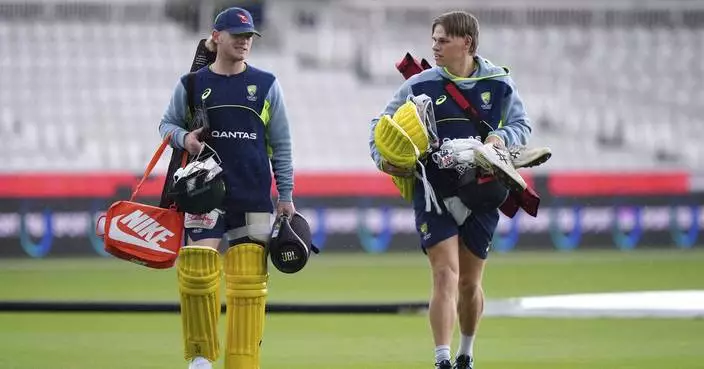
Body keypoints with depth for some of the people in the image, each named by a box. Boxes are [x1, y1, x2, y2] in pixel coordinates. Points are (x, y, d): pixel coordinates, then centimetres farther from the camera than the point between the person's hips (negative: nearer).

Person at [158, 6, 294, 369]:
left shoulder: (266, 85, 5)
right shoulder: (191, 84, 3)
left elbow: (281, 145, 8)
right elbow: (167, 124, 13)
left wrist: (285, 195, 5)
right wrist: (183, 138, -11)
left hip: (254, 197, 1)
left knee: (248, 279, -2)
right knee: (197, 271, -10)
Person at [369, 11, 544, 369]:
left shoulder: (499, 83, 1)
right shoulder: (419, 85, -1)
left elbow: (522, 125, 9)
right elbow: (381, 125, 7)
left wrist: (501, 138, -13)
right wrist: (382, 158, -11)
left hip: (479, 194, 2)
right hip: (433, 191, -2)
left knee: (470, 283, 11)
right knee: (445, 274, -15)